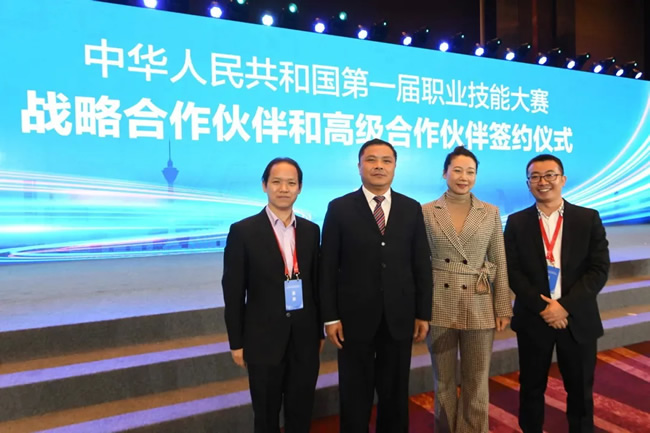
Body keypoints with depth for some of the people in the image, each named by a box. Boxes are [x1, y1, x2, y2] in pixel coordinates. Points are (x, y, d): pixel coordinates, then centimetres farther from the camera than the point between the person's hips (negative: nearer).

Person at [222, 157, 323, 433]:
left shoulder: (310, 230, 3)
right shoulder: (243, 231, -9)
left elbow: (316, 283, 8)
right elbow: (233, 292, -6)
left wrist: (320, 330, 11)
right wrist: (236, 342, -5)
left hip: (304, 336, 3)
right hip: (264, 338, -3)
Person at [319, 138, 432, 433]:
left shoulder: (412, 209, 4)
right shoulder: (339, 208, -2)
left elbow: (422, 265, 4)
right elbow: (328, 267, -4)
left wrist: (423, 313, 2)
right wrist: (330, 317, -8)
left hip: (400, 317, 2)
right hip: (355, 317, -2)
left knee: (395, 393, 17)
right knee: (355, 395, 13)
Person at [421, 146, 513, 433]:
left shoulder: (490, 213, 2)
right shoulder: (427, 212, -1)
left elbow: (500, 263, 4)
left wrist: (503, 308, 1)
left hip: (479, 306, 1)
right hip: (440, 306, 0)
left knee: (477, 382, 11)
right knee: (444, 380, 13)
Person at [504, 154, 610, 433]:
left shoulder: (589, 218, 0)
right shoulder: (516, 222, 0)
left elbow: (599, 269, -6)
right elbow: (512, 271, -5)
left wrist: (565, 305, -15)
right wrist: (542, 307, -15)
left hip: (578, 319, 0)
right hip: (533, 319, 0)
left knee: (580, 390, 14)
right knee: (531, 387, 13)